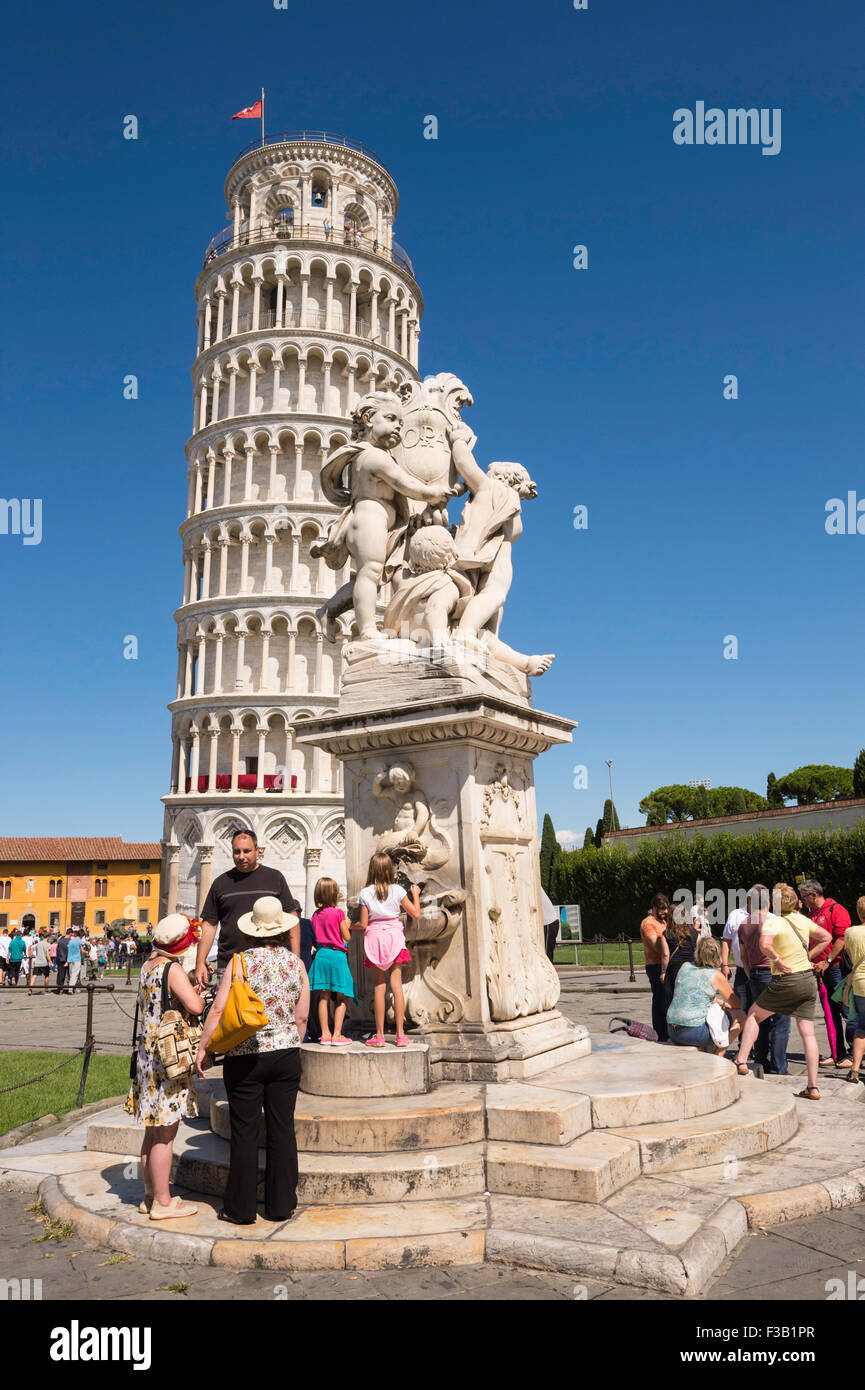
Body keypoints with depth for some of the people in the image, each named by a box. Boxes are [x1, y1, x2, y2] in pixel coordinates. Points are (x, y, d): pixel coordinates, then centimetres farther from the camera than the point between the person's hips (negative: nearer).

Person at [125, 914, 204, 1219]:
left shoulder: (147, 965, 8)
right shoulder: (172, 968, -17)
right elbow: (195, 1006, -28)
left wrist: (188, 989, 11)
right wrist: (199, 994, -6)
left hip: (147, 1054, 8)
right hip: (169, 1056, -8)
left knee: (153, 1131, 17)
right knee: (166, 1135, 1)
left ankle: (150, 1195, 27)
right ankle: (162, 1202, 10)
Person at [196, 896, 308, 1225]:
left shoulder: (241, 962, -9)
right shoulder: (295, 963, 1)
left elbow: (218, 1010, -11)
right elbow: (302, 1016, 6)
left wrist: (203, 1049, -1)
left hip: (245, 1058, -3)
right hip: (285, 1054, 3)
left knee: (245, 1133, 7)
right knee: (282, 1130, 10)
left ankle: (241, 1208, 17)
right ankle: (280, 1205, 19)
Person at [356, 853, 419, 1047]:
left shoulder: (365, 893, -3)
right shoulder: (397, 890, -1)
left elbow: (363, 924, -4)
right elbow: (415, 914, 2)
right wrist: (415, 894, 17)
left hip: (374, 938, -1)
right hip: (394, 937, 1)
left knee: (379, 987, 3)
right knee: (396, 984, 2)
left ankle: (379, 1035, 5)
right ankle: (400, 1034, 2)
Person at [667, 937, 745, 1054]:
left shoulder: (685, 966, 9)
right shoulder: (716, 975, -6)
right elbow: (737, 1005, 8)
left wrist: (722, 1003, 32)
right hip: (695, 1033, -6)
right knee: (740, 1016, 10)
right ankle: (717, 1058, 13)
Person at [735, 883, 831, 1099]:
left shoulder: (774, 922, -13)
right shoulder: (802, 920, 6)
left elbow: (765, 944, -33)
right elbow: (826, 937, 20)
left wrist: (777, 960, -17)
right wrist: (807, 957, 15)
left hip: (786, 981, -6)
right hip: (809, 979, 6)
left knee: (754, 1014, 13)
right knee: (808, 1033, 7)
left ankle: (741, 1061, 7)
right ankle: (812, 1087, 6)